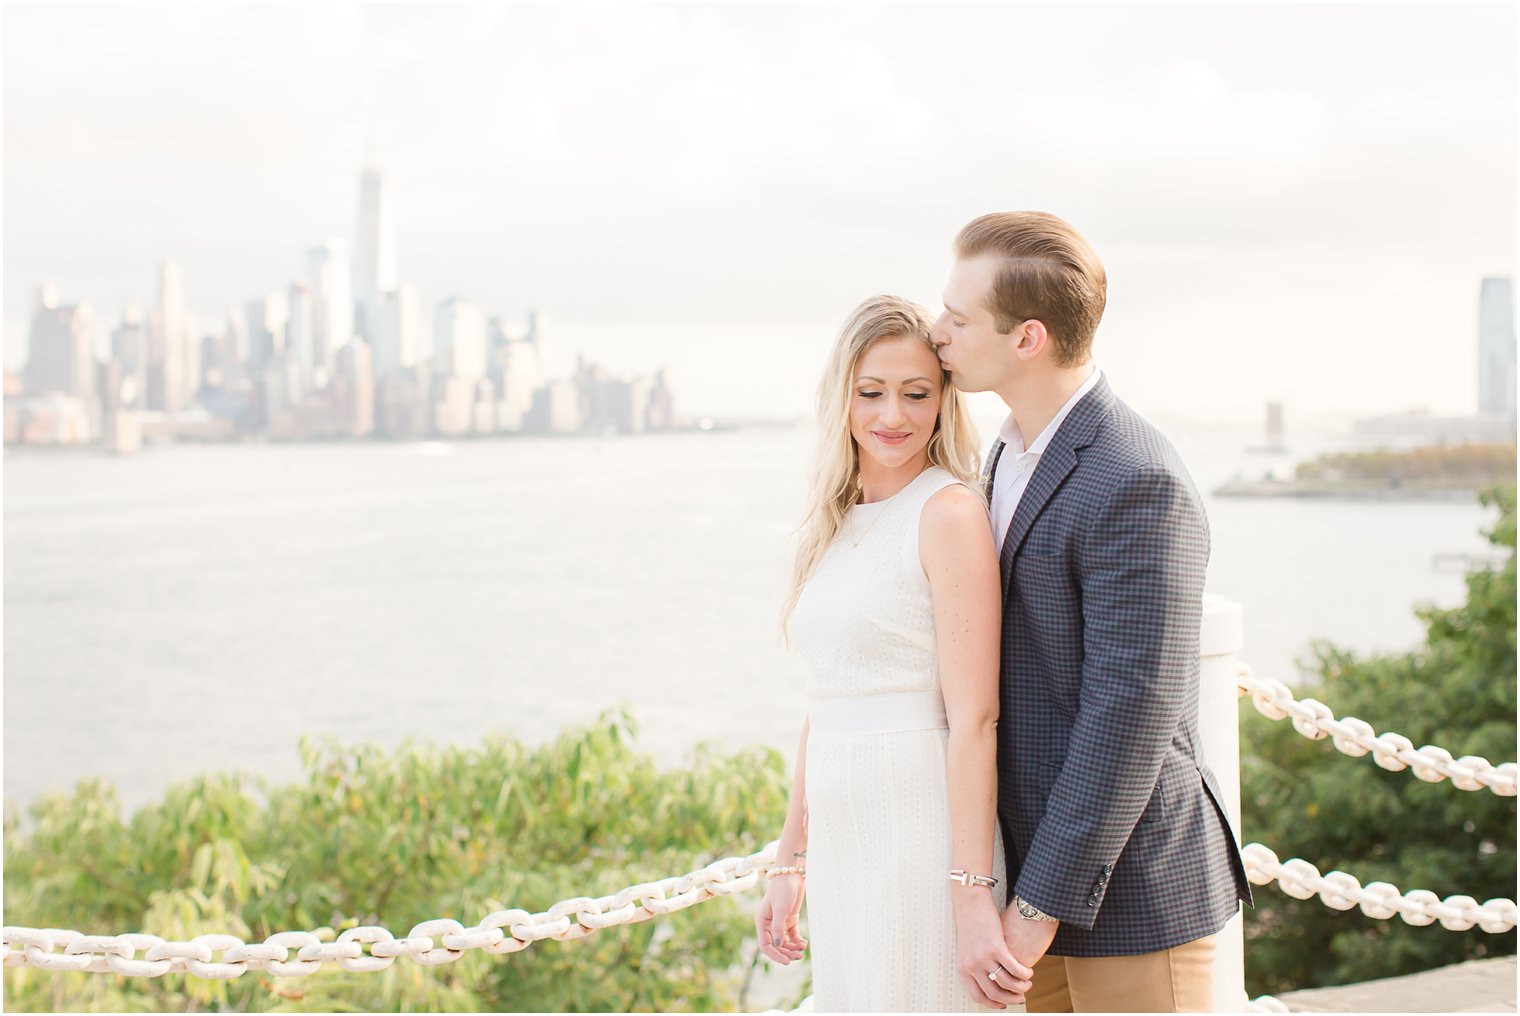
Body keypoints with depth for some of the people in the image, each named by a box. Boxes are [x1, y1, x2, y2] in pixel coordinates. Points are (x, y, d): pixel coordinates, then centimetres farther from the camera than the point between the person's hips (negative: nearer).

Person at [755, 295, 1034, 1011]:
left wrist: (971, 896, -20)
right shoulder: (835, 524, 12)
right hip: (844, 846, 7)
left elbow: (973, 718, -16)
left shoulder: (950, 510, -10)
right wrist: (789, 864, 16)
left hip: (926, 838, -7)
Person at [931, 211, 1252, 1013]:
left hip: (1129, 885, -8)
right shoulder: (1013, 451, 10)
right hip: (1042, 860, 8)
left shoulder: (1136, 485, -21)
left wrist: (1041, 902, -19)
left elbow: (1132, 714, -22)